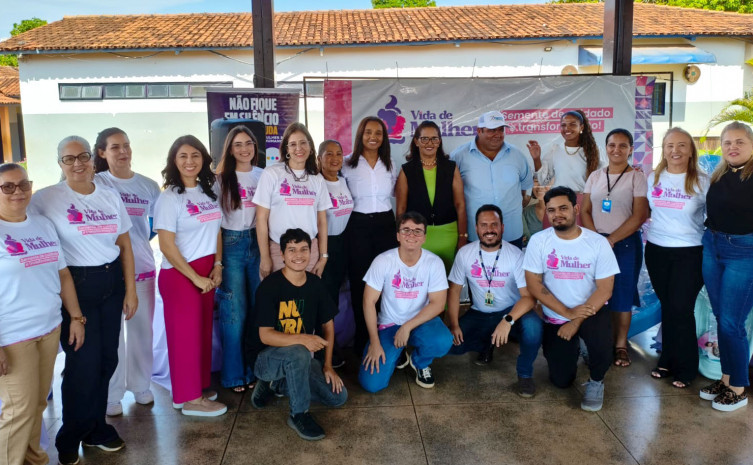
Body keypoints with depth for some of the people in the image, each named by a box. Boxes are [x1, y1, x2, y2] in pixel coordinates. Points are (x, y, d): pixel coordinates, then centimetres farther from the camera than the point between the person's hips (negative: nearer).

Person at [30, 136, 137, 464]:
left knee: (107, 358, 11)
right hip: (75, 286, -4)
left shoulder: (110, 196, 6)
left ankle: (95, 428, 31)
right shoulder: (47, 198, -7)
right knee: (84, 363, 0)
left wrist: (131, 289, 6)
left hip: (112, 283, 5)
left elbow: (124, 245, 9)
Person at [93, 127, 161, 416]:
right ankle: (111, 394, 17)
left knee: (142, 330, 12)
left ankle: (141, 385, 28)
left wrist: (140, 240, 3)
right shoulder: (95, 184, -4)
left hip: (142, 267, 3)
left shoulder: (148, 186, 6)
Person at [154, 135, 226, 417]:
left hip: (207, 271, 6)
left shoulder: (208, 192, 7)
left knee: (203, 330, 12)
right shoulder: (170, 197, -12)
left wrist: (217, 266, 0)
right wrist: (195, 277, -14)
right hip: (179, 274, -6)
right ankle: (190, 399, 13)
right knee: (185, 333, 2)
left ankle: (197, 387, 27)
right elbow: (167, 246, -16)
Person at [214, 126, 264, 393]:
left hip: (258, 241, 3)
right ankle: (234, 374, 15)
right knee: (235, 311, 1)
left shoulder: (263, 176, 7)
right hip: (230, 243, -2)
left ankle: (256, 368, 20)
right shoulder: (221, 179, 0)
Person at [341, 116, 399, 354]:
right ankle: (362, 337, 18)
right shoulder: (348, 164, -2)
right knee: (360, 282, 5)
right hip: (358, 226, -2)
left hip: (385, 224, 3)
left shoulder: (390, 165, 8)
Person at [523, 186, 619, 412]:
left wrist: (577, 321, -20)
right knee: (561, 380, -2)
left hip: (590, 312, -1)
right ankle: (573, 348, 33)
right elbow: (534, 285, -12)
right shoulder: (538, 241, -11)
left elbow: (604, 290, -12)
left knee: (601, 343, -34)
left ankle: (596, 382, 1)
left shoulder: (598, 242, -12)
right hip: (555, 317, 1)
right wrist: (568, 313, -18)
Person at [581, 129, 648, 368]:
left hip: (625, 243, -3)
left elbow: (639, 216, -10)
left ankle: (621, 345, 14)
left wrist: (611, 240, -14)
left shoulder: (637, 177, -3)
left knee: (622, 296, 3)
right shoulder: (595, 176, 9)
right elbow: (585, 211, 6)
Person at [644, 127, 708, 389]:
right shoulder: (653, 178, 4)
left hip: (690, 253, -3)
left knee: (681, 309, -3)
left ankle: (685, 368, 13)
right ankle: (667, 360, 25)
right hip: (656, 250, 4)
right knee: (667, 307, 12)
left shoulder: (702, 182, -7)